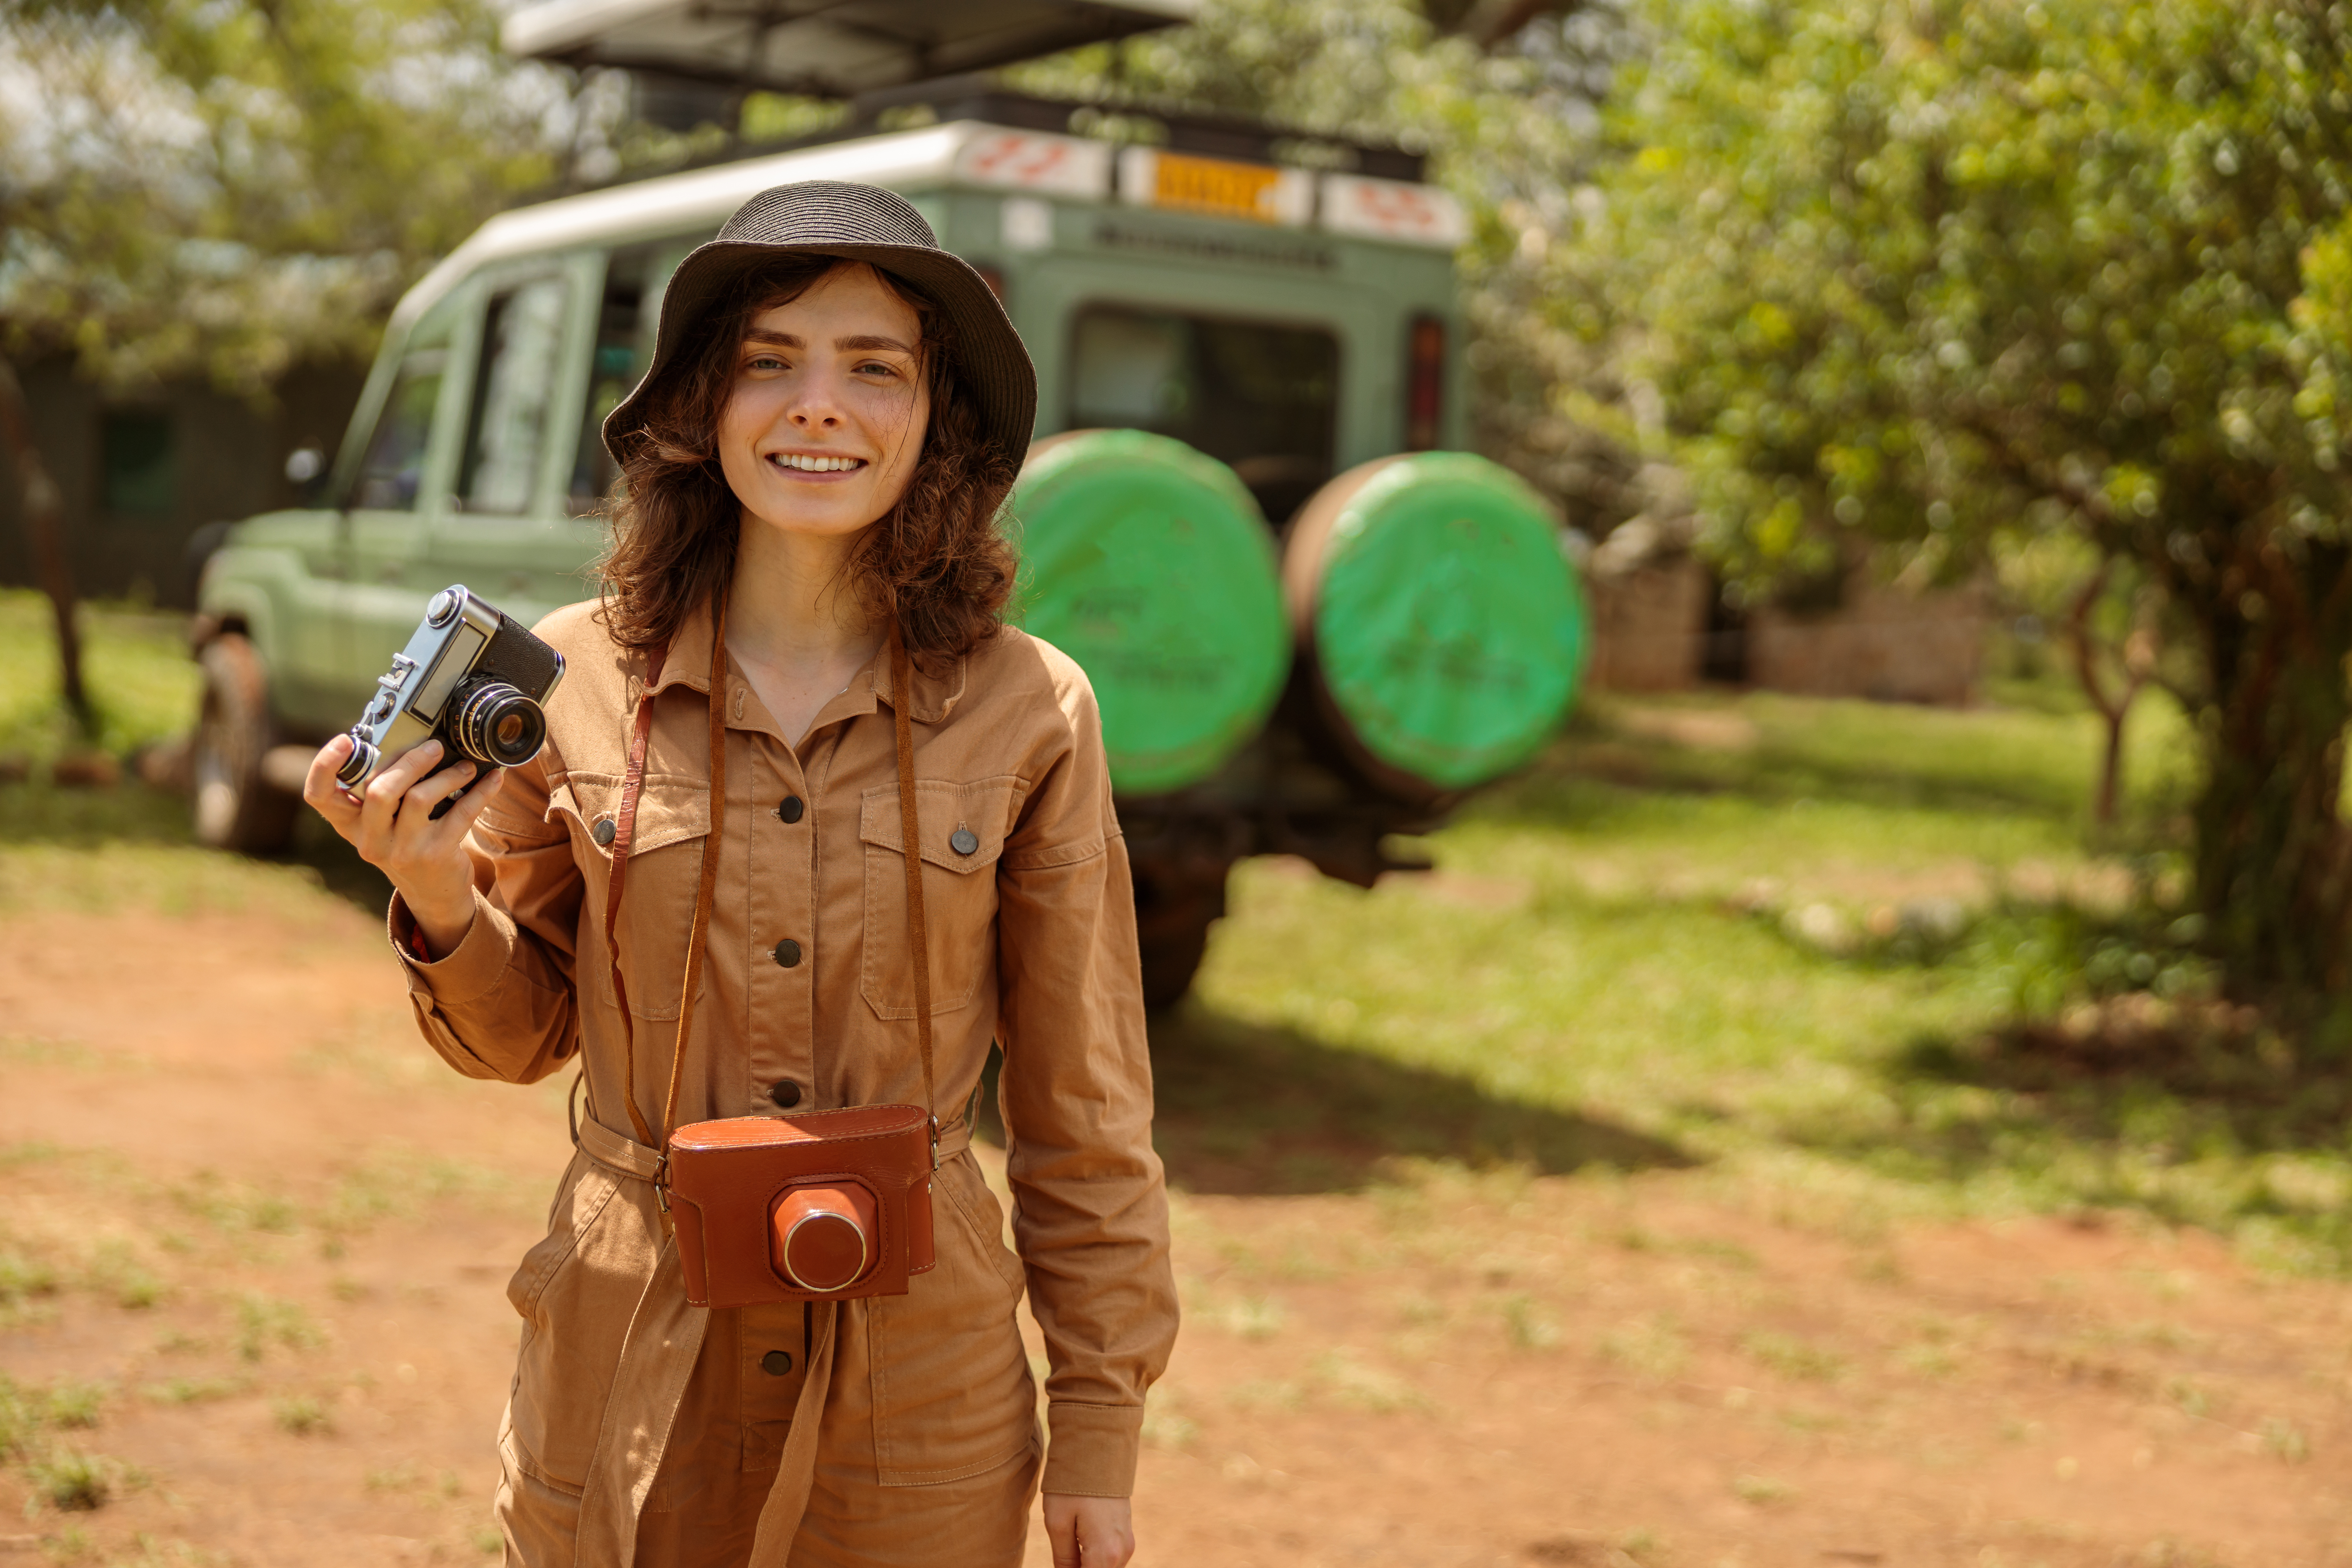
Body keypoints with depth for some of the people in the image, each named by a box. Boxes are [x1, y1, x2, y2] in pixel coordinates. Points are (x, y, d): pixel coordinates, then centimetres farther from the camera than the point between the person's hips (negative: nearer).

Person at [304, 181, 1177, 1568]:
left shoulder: (1029, 711, -6)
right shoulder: (578, 677, -5)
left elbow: (1083, 1115, 0)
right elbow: (522, 1036, 7)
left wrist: (1098, 1430, 1)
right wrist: (439, 898, -13)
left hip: (917, 1399, 0)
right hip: (628, 1393, 1)